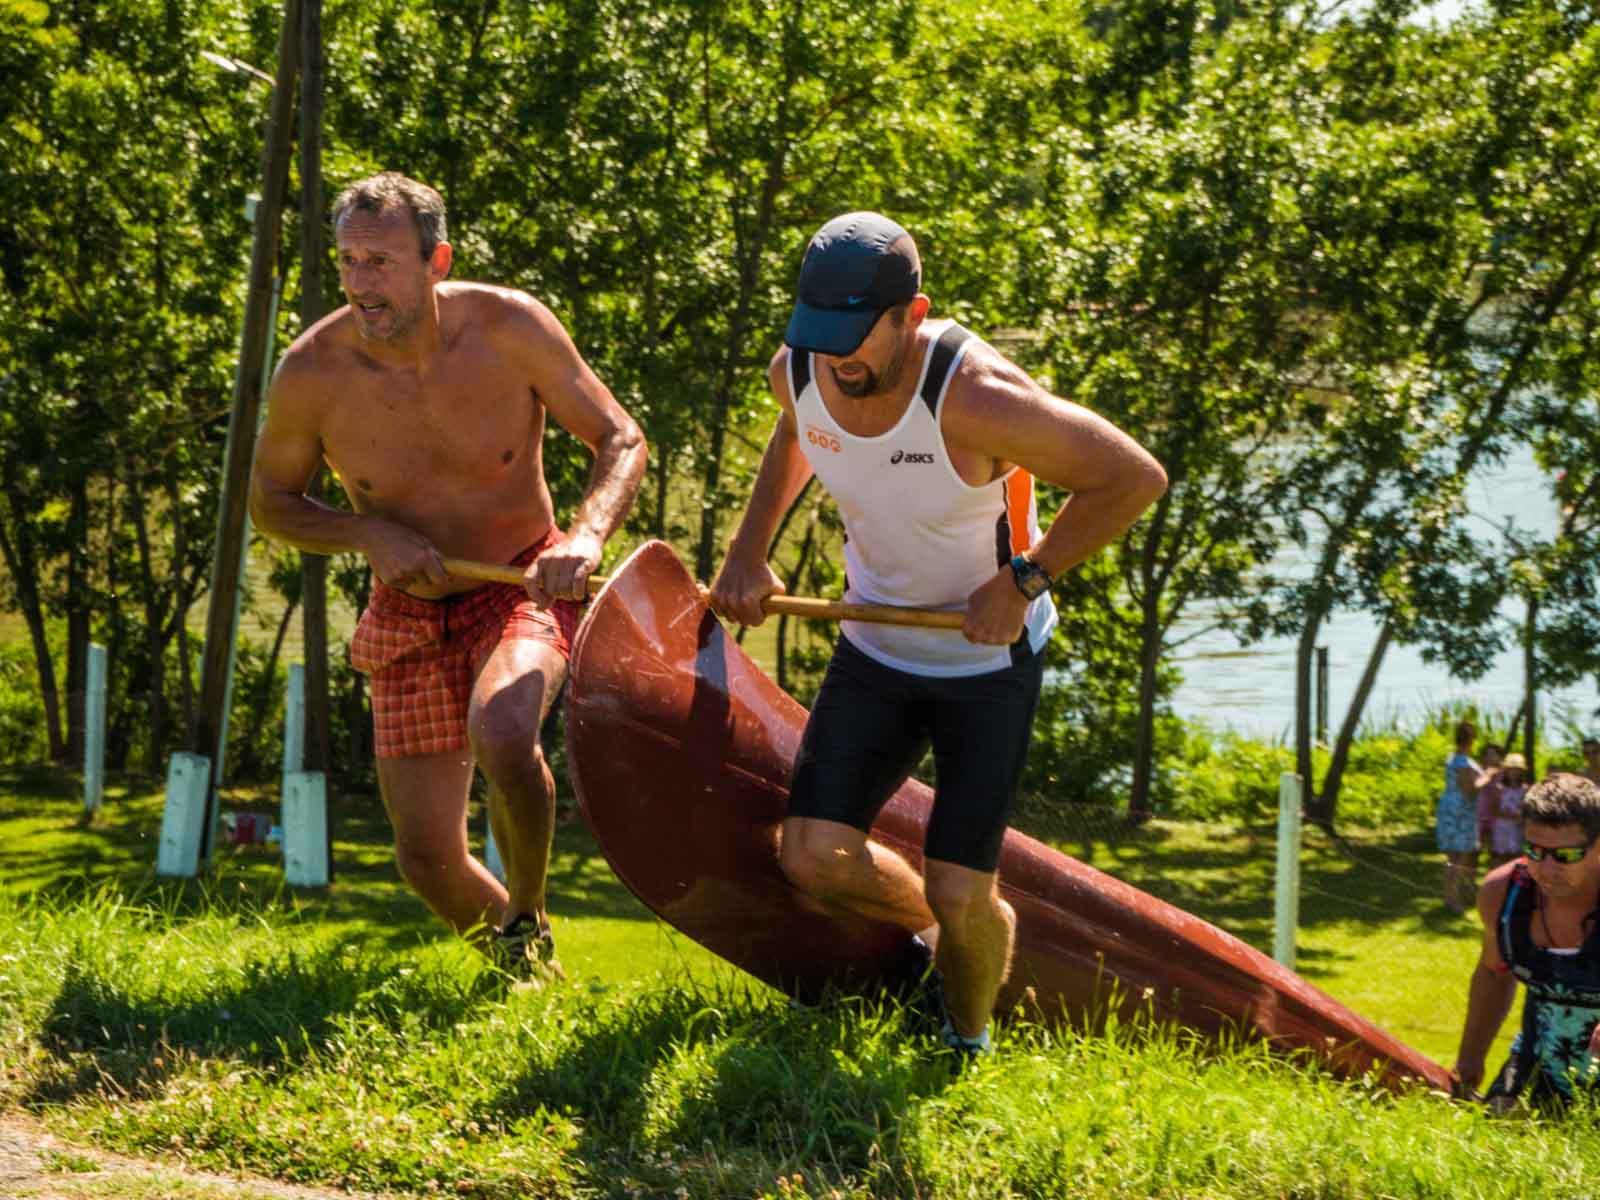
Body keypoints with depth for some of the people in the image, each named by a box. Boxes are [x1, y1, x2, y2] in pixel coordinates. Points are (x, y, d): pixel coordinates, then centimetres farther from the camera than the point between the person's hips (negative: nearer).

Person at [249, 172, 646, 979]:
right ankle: (509, 957, 33)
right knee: (429, 861, -2)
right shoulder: (312, 372, -15)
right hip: (412, 615, 2)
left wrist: (585, 535, -27)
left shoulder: (510, 328, -17)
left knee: (500, 733, -36)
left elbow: (620, 440, -7)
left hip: (523, 589, -2)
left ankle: (528, 921, -8)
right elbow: (270, 502, 2)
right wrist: (371, 534, -17)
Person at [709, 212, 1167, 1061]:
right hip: (876, 649, 5)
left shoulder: (973, 399, -32)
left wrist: (1024, 581, -21)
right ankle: (932, 927, 27)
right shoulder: (798, 371, -13)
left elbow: (1134, 478, -22)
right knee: (813, 860, -7)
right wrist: (748, 551, 7)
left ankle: (968, 1040, 25)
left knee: (959, 894, -8)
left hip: (990, 658, -5)